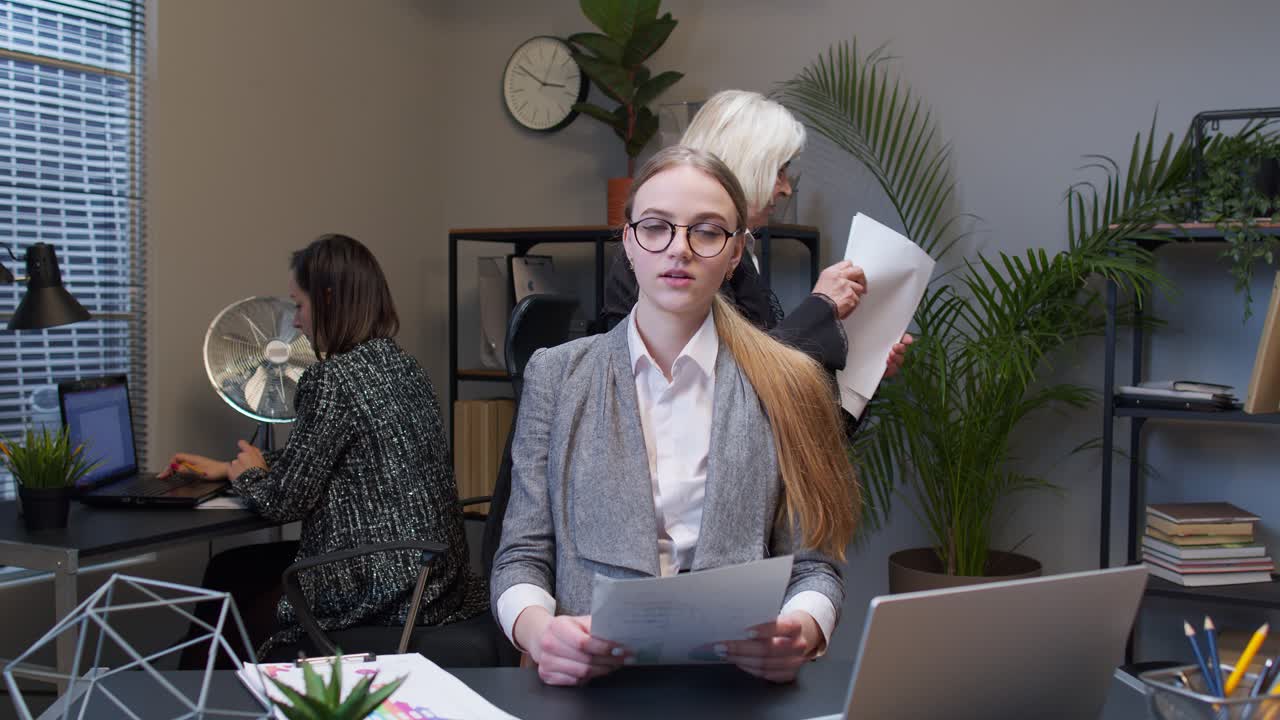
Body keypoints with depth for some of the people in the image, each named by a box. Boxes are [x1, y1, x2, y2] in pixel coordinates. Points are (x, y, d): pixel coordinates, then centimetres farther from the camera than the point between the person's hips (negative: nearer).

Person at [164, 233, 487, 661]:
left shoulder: (332, 378, -18)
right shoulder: (400, 364, 9)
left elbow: (286, 501, -13)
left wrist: (248, 474, 8)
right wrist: (227, 467, 25)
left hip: (378, 592, -8)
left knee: (228, 574, 17)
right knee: (243, 564, 25)